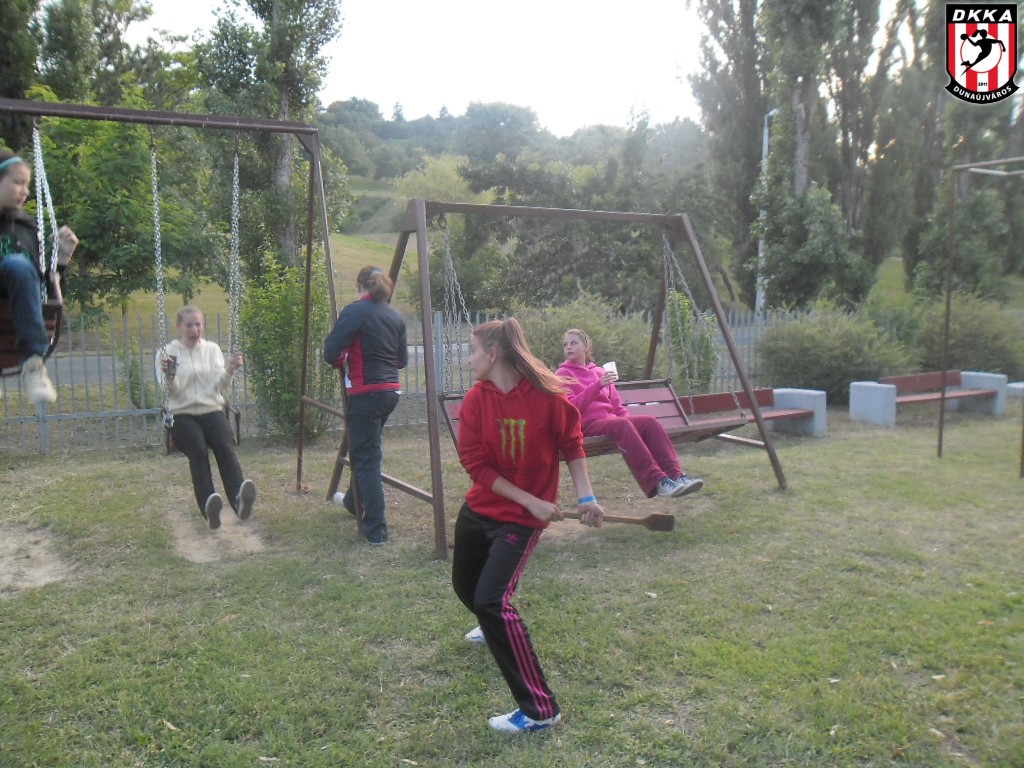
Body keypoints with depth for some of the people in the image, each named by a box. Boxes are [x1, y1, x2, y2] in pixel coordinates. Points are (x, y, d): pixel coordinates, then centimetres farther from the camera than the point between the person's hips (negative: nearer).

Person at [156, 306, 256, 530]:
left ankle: (239, 498, -53)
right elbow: (172, 392, -2)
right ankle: (208, 504, -52)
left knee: (225, 447, -31)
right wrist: (169, 376, -24)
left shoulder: (212, 349, 16)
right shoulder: (167, 352, 9)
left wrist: (230, 370, -14)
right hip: (182, 415, -2)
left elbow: (220, 386, 5)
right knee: (198, 450, -34)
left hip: (212, 411, 2)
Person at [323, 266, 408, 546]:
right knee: (364, 449, 25)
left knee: (366, 458, -2)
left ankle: (376, 531, -1)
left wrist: (345, 360, 6)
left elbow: (331, 353, -14)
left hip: (365, 394, -7)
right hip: (391, 391, 7)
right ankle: (353, 501, 46)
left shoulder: (354, 312, -10)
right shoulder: (396, 316, 10)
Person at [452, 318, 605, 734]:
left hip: (520, 519, -5)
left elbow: (572, 443, -5)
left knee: (492, 599, -19)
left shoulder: (545, 393, -18)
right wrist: (530, 501, -18)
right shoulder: (476, 398, -9)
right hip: (478, 508, 6)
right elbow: (475, 463, -13)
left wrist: (586, 497, -11)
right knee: (465, 586, 22)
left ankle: (540, 710, -10)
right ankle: (497, 627, 58)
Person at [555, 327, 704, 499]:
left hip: (611, 419, 6)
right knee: (622, 425, -36)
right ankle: (657, 482, -43)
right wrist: (597, 385, -20)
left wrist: (632, 421, 2)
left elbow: (617, 405, 21)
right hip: (586, 423, -6)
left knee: (650, 422, -21)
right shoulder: (563, 374, 6)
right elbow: (571, 407, -10)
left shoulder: (599, 371, 23)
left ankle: (676, 476, -33)